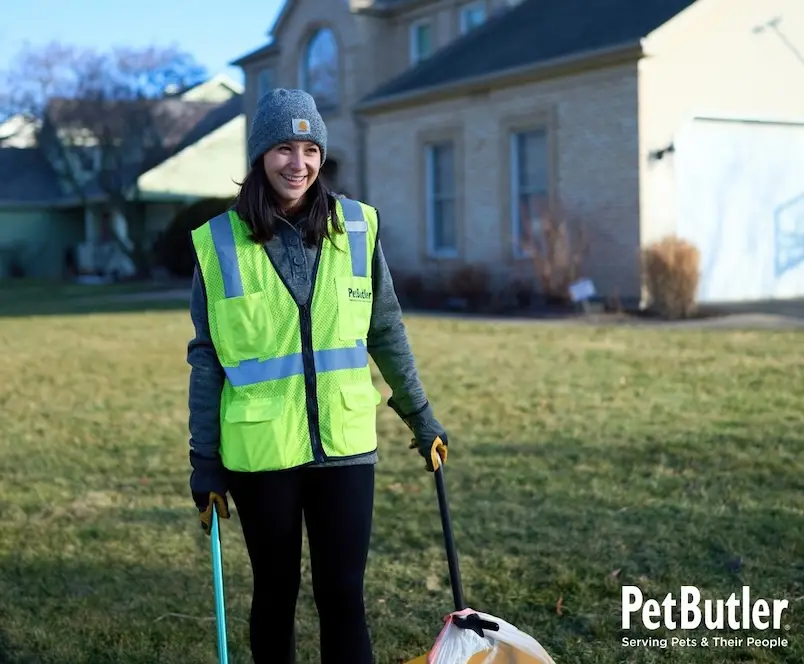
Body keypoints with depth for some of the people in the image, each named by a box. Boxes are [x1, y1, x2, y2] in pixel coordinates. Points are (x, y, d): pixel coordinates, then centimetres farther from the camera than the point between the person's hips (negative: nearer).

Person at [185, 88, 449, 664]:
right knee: (276, 592, 13)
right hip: (260, 450, -1)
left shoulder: (356, 227, 1)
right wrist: (205, 463, 0)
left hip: (344, 445, 1)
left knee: (344, 595, 2)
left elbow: (386, 332, 10)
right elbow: (207, 359, 1)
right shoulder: (220, 243, -3)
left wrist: (422, 417, 14)